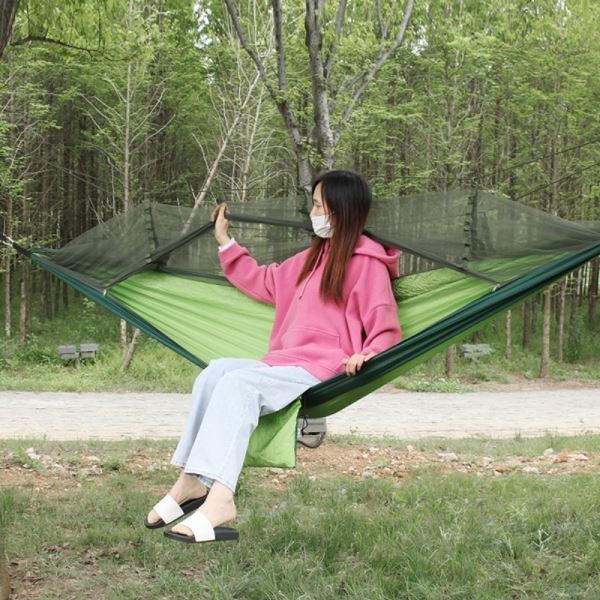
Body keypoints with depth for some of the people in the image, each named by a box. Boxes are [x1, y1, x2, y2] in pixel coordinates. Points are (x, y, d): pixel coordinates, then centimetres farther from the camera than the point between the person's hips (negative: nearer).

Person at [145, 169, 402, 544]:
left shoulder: (367, 263, -3)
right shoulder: (314, 257, 23)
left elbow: (386, 330, -5)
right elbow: (264, 282, 34)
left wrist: (365, 355, -25)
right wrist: (225, 241, 33)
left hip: (323, 370, -8)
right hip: (285, 365, 8)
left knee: (239, 381, -29)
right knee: (218, 370, -17)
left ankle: (219, 497, -42)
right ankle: (192, 480, -25)